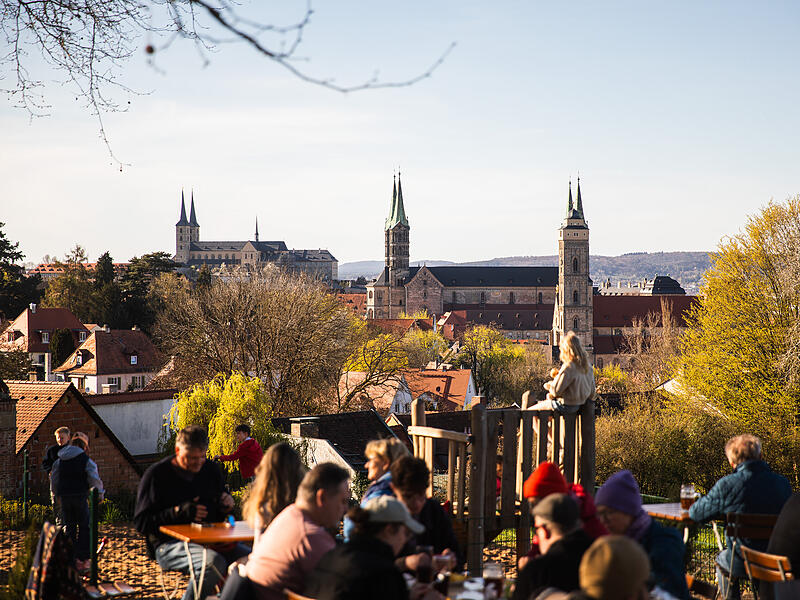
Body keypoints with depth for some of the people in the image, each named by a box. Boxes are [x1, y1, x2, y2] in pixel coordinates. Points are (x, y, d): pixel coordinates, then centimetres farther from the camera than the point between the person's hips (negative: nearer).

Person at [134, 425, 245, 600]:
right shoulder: (156, 475, -3)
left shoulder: (212, 471, 14)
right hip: (169, 544, -5)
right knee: (214, 562, -35)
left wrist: (226, 506, 0)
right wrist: (179, 512, -18)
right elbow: (141, 523, -7)